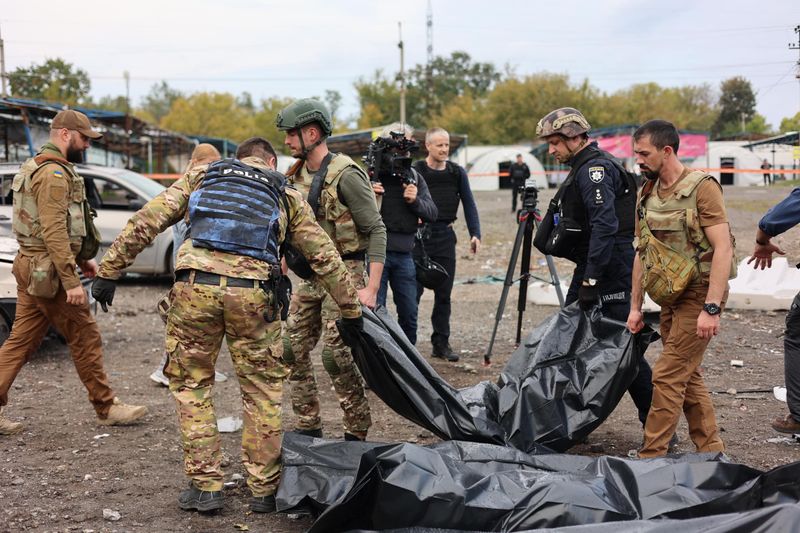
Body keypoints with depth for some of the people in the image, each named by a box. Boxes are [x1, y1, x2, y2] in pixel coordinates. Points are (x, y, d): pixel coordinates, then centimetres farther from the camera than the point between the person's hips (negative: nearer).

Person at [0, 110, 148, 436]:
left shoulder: (37, 168, 18)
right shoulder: (54, 172, -16)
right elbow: (54, 231, -23)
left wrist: (82, 260, 23)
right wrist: (71, 282, -25)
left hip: (30, 267, 10)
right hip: (48, 271, -10)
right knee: (85, 339, 1)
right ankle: (107, 409, 11)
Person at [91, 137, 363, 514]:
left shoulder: (200, 177, 22)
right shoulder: (286, 195, 23)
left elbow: (146, 221, 11)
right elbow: (325, 258, 23)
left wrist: (109, 270, 12)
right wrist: (351, 310, 31)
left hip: (195, 286, 0)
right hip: (253, 294, 0)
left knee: (190, 384, 15)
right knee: (262, 393, 14)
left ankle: (204, 486, 16)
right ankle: (264, 491, 19)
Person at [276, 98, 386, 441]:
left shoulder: (345, 176, -16)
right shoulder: (298, 175, 9)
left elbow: (376, 230, -17)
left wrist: (371, 288, -23)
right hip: (310, 276, 8)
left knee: (336, 354, -10)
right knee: (292, 349, 8)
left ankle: (357, 433, 5)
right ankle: (308, 428, 20)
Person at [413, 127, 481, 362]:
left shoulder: (457, 173, 7)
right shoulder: (415, 171, -3)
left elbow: (469, 204, 9)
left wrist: (475, 234, 1)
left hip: (446, 237, 3)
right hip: (419, 235, -3)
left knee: (444, 294, 7)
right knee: (414, 292, -1)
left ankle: (441, 343, 14)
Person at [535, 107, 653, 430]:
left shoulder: (595, 168, -15)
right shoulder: (583, 167, 17)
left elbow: (605, 226, -25)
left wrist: (591, 281, -27)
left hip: (609, 270, -11)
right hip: (590, 267, 11)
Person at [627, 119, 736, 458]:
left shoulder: (701, 188, -14)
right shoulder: (646, 195, 9)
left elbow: (723, 248, -20)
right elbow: (642, 252, 15)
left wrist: (711, 309, -25)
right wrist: (635, 307, 12)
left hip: (697, 294, -8)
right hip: (670, 299, 8)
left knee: (668, 375, -9)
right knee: (687, 376, 13)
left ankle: (650, 456, -2)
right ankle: (711, 450, 24)